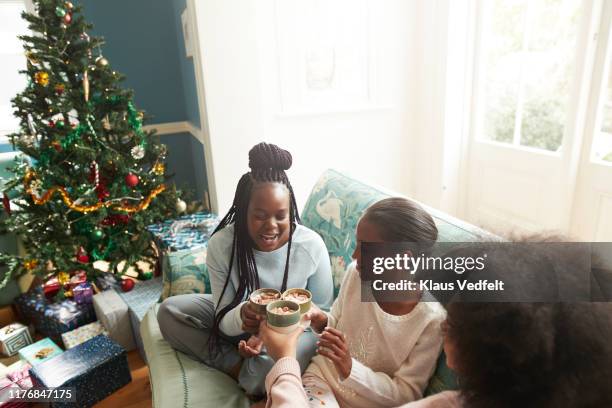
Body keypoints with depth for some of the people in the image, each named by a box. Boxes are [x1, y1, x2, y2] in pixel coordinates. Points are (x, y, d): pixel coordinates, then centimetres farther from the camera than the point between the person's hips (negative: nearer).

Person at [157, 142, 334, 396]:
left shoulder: (312, 246, -24)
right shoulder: (221, 245, -21)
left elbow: (323, 313, -12)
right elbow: (225, 321, -17)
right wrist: (241, 316, -43)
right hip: (239, 324, 3)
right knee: (169, 311, -12)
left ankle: (249, 376, -1)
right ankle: (239, 367, -11)